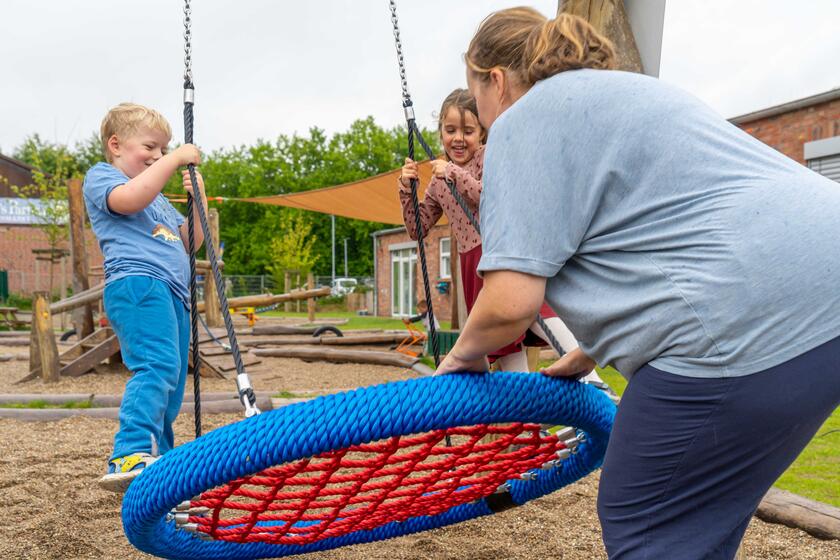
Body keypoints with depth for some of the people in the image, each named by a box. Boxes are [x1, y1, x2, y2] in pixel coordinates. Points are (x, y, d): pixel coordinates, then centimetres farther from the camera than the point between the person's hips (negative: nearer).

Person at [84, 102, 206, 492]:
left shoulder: (158, 199, 36)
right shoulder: (100, 176, 11)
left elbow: (189, 242, 31)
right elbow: (129, 199, -14)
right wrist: (175, 159, -8)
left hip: (172, 293, 9)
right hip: (137, 284, -9)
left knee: (169, 392, 8)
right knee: (157, 366, -31)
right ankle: (131, 457, -44)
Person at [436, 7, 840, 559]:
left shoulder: (523, 119, -1)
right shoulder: (623, 93, 27)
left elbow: (511, 300, -10)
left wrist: (466, 351, 12)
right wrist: (584, 358, 39)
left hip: (753, 326, -10)